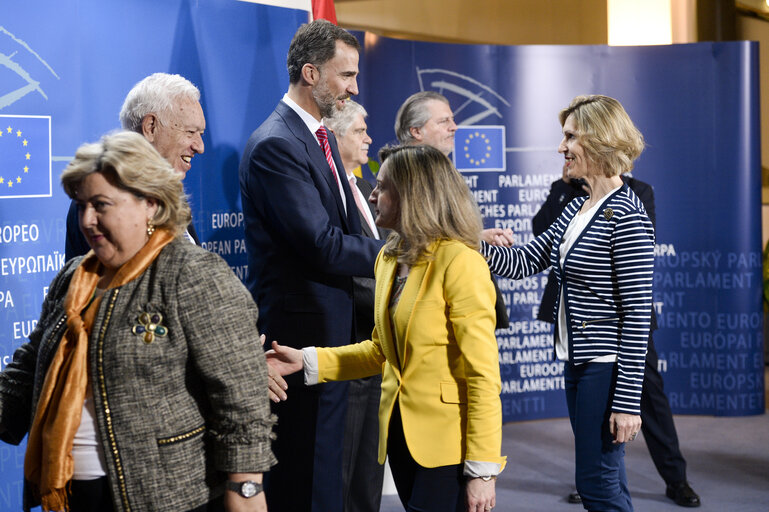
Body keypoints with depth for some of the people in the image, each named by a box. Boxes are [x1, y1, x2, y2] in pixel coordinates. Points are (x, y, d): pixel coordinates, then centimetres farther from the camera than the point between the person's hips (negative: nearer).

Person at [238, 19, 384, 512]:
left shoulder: (322, 137, 15)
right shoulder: (275, 145, -17)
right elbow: (324, 248, -21)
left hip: (333, 327, 10)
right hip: (303, 329, -10)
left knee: (326, 467, 16)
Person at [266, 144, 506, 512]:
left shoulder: (460, 262, -15)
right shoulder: (389, 258, 9)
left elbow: (483, 374, -16)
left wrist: (481, 470, -18)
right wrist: (308, 360, 8)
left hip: (447, 443, -7)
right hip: (400, 433, 7)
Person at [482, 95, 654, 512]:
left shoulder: (626, 216, -16)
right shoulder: (577, 208, 11)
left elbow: (637, 313, -18)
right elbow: (524, 262, 10)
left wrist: (627, 401, -19)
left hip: (606, 367, -9)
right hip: (577, 363, 9)